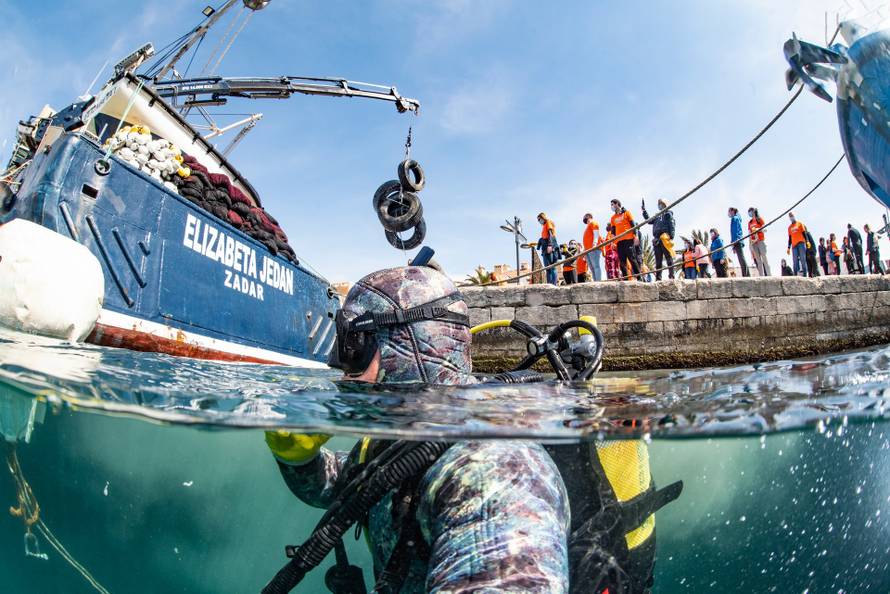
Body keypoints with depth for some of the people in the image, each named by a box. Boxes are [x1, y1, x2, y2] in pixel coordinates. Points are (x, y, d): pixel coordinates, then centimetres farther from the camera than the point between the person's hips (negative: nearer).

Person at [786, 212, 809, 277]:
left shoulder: (800, 224, 10)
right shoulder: (789, 227, 18)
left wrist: (807, 241, -11)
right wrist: (789, 247, 12)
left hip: (801, 243, -3)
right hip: (794, 245, 3)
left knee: (803, 259, -8)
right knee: (795, 261, -4)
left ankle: (804, 274, -11)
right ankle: (796, 275, -7)